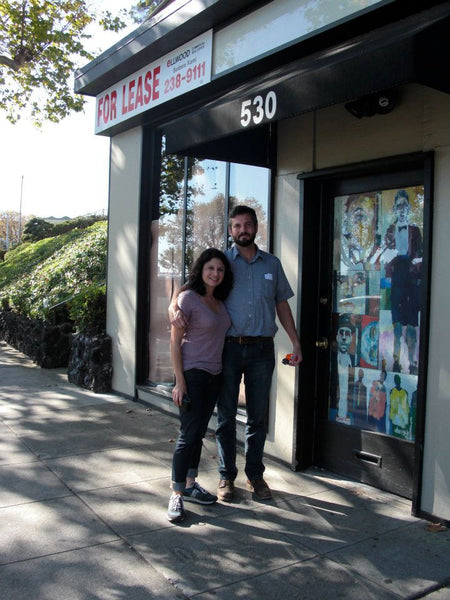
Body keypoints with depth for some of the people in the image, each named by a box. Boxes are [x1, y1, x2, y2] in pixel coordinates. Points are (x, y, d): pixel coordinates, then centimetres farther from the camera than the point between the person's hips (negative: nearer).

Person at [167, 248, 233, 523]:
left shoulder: (219, 301, 11)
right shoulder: (188, 298, -10)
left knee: (199, 432, 14)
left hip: (214, 375, 7)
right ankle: (177, 495, 4)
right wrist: (180, 382, -15)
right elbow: (175, 342, -12)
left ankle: (190, 484, 26)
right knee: (189, 433, -6)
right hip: (193, 374, -7)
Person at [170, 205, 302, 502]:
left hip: (261, 349, 2)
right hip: (229, 347, -2)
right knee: (226, 416, 6)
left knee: (258, 417, 10)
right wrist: (174, 307, -20)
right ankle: (226, 476, 20)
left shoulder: (272, 264, 10)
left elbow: (282, 305, 15)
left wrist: (296, 343, 10)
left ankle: (255, 474, 24)